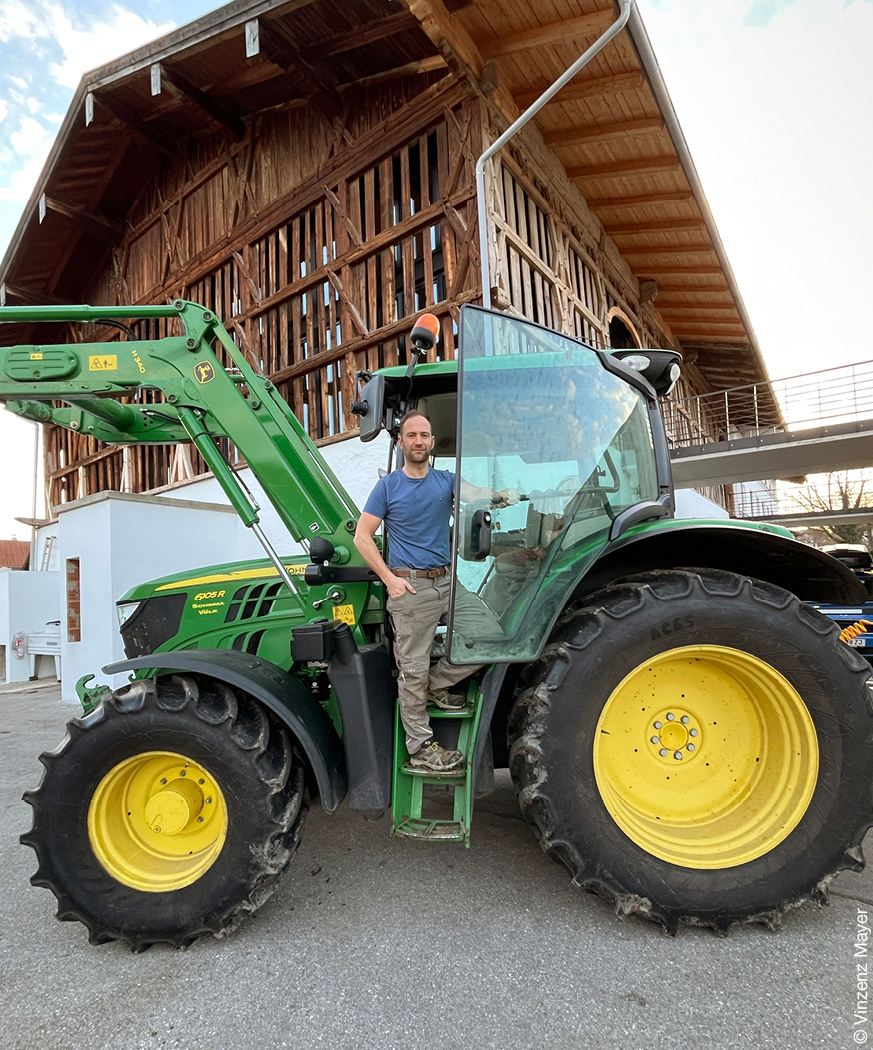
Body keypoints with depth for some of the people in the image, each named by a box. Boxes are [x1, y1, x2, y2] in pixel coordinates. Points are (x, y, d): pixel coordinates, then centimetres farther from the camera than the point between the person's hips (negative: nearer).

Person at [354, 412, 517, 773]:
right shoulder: (388, 486, -1)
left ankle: (436, 685, 21)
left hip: (448, 582, 5)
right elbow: (362, 537, -3)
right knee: (413, 669, 3)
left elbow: (472, 494, -9)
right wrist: (390, 579, -13)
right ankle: (420, 749, 18)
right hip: (410, 588, -5)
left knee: (489, 633, 1)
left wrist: (501, 495, -32)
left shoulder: (446, 481, 10)